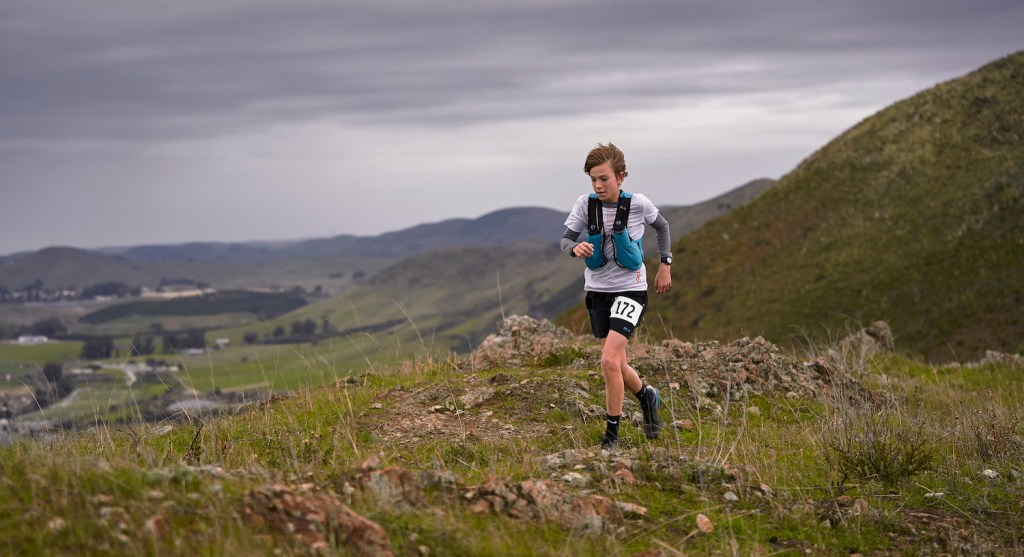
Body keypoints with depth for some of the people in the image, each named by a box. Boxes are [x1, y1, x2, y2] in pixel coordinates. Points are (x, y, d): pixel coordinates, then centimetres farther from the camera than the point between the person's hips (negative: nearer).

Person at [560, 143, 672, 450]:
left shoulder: (638, 204, -10)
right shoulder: (585, 204, -7)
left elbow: (661, 226, 9)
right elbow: (566, 238, -6)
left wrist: (665, 265, 7)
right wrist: (576, 248, -29)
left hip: (630, 290, -4)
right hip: (597, 290, 4)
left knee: (610, 360, -18)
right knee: (617, 365, 12)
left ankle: (612, 434, -5)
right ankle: (647, 396, 44)